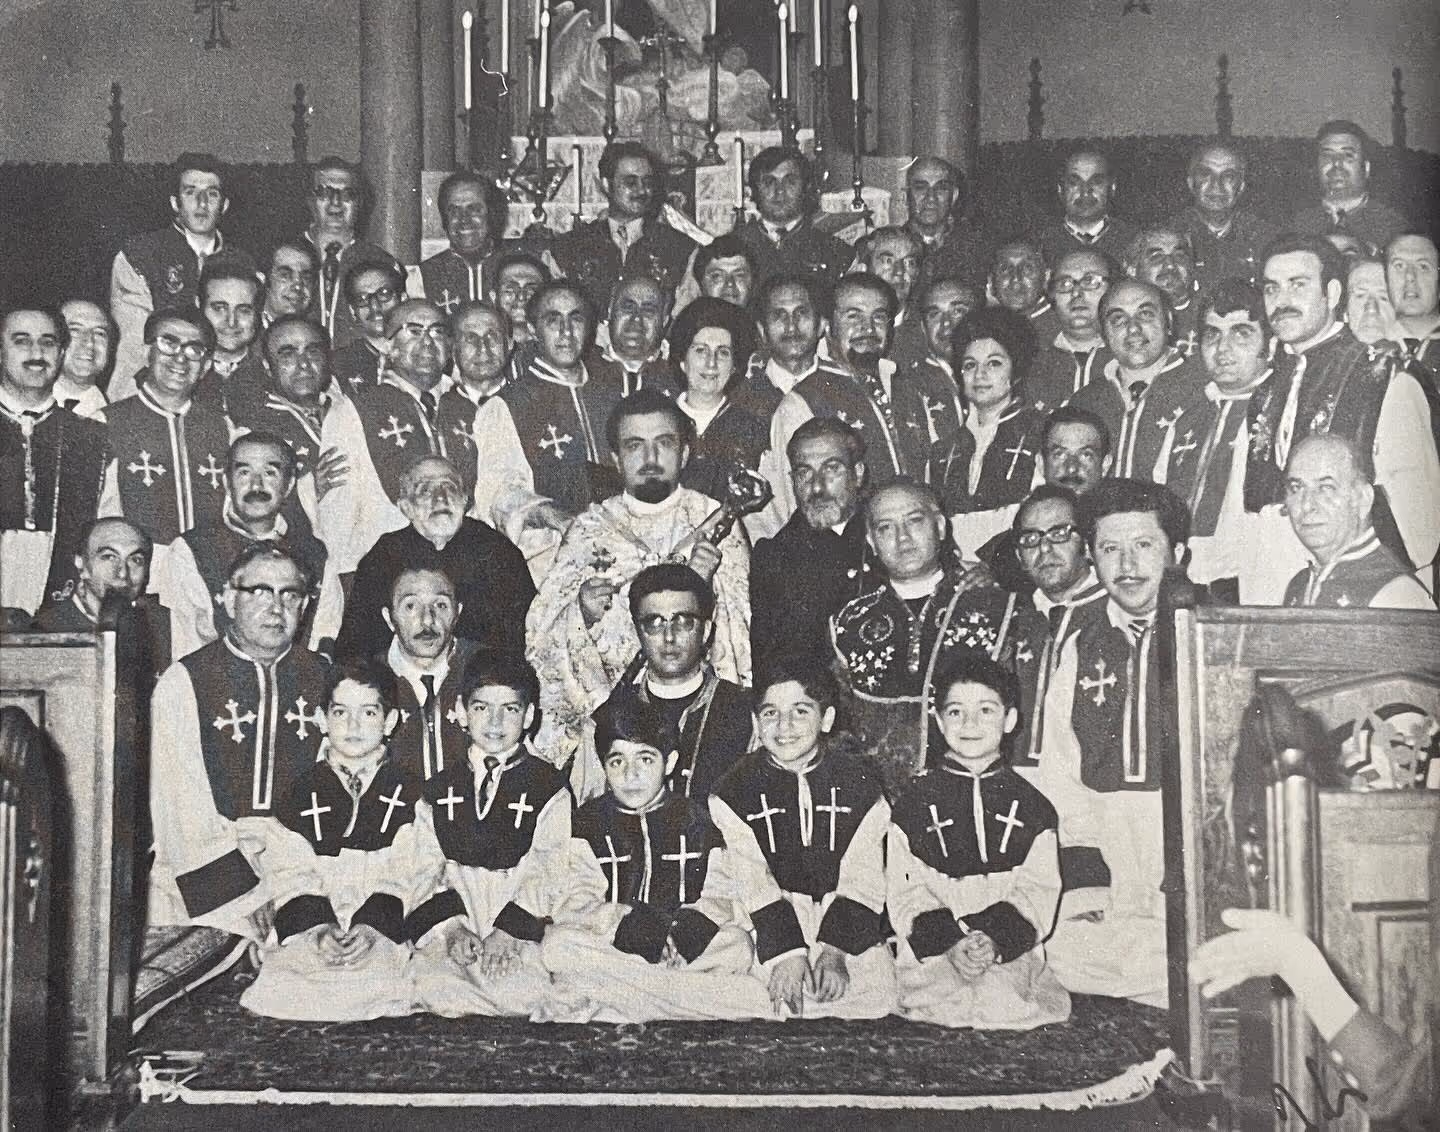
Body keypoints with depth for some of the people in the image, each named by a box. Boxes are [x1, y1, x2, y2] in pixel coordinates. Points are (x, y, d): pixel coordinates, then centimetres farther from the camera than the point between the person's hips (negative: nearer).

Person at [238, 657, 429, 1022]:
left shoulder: (407, 791, 10)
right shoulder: (301, 790, 14)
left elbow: (406, 878, 2)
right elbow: (289, 875, 6)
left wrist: (372, 927, -15)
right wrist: (318, 929, -12)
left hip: (382, 936, -1)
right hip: (308, 934, 1)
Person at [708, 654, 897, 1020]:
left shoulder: (858, 779, 4)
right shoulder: (737, 788, 2)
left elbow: (861, 877, -2)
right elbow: (752, 881, -6)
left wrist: (835, 948, -16)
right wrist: (784, 953, -19)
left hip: (845, 922, 2)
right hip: (770, 925, -1)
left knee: (877, 989, -22)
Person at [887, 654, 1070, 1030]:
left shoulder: (1032, 807, 12)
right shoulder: (914, 804, 10)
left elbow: (1037, 893, 3)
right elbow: (905, 895, 3)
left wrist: (996, 940, -15)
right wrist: (950, 942, -15)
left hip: (1012, 954, 1)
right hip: (931, 960, -1)